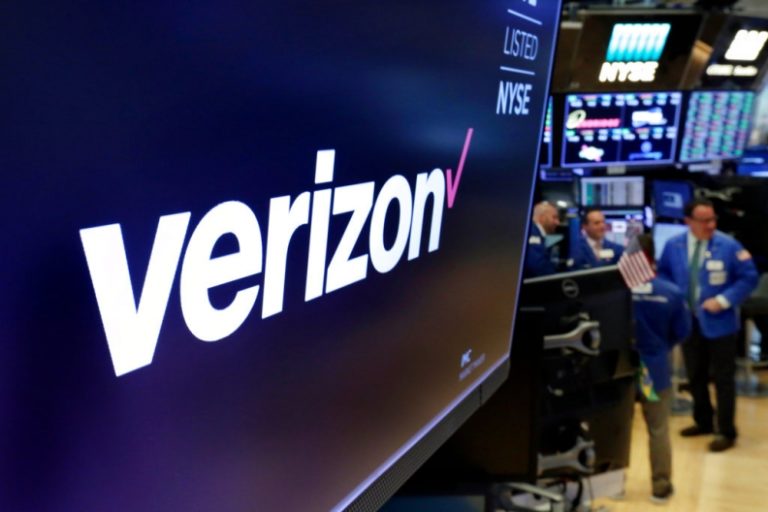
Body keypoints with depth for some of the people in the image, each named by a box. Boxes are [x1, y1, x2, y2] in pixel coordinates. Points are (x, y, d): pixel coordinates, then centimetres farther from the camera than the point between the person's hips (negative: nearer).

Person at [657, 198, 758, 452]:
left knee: (723, 378, 5)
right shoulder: (673, 245, -2)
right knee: (695, 376, 16)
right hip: (688, 321, 4)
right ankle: (703, 422, 34)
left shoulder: (728, 245, -13)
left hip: (719, 323, -4)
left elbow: (749, 277, -9)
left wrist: (723, 300, -17)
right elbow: (663, 274, 13)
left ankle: (726, 431, 16)